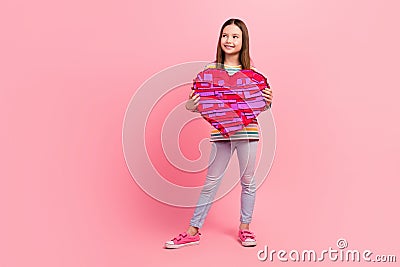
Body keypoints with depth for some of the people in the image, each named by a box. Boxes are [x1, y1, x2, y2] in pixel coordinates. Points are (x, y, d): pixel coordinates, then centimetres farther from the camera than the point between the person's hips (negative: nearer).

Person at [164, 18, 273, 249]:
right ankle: (193, 232, 19)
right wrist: (191, 104, -18)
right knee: (211, 182, 8)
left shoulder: (251, 70, 2)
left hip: (247, 131, 0)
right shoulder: (211, 69, 2)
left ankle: (245, 228, 31)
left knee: (248, 181, 12)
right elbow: (199, 103, 3)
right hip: (220, 132, 0)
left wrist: (268, 100, -13)